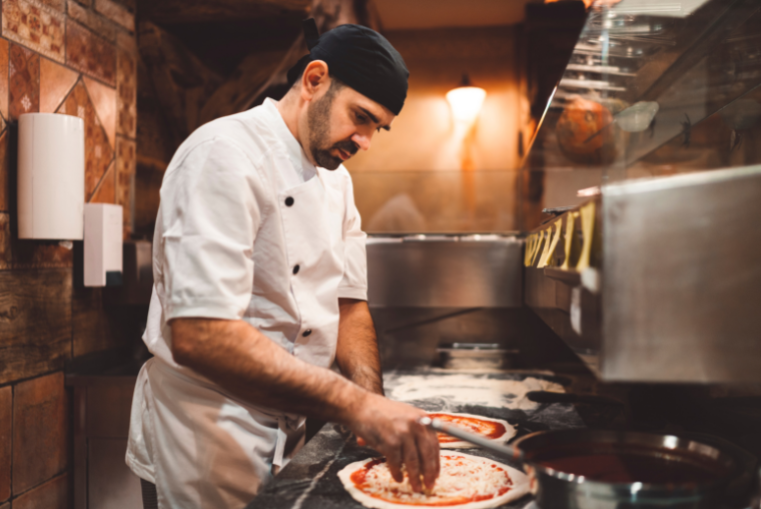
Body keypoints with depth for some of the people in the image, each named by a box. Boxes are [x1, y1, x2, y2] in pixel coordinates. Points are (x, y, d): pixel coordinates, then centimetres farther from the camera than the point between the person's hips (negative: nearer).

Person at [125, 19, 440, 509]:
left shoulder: (336, 178, 6)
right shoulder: (226, 154, -22)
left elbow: (348, 303, 5)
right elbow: (198, 334, -33)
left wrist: (374, 407, -12)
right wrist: (357, 404, -35)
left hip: (289, 436, 8)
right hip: (210, 444, -8)